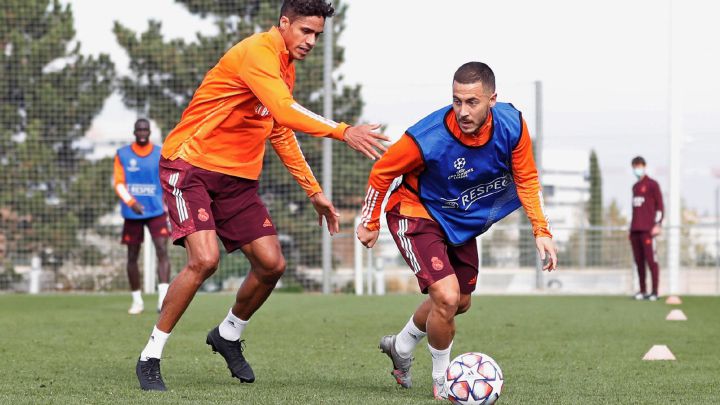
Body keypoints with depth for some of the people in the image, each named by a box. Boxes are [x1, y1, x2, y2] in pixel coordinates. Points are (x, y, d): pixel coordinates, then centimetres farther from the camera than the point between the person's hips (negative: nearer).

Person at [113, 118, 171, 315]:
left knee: (162, 250, -17)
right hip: (132, 214, 1)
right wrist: (131, 202, -20)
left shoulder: (160, 155, 5)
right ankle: (137, 300, 19)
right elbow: (118, 183, -5)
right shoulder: (122, 155, 3)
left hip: (156, 211, -1)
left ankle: (163, 298, -25)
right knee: (132, 256, 6)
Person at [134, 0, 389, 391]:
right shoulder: (257, 52, -18)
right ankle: (149, 359, -11)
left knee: (271, 264, 0)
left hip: (237, 179, 9)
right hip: (191, 165, -9)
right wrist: (343, 132, -37)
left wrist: (314, 191, 20)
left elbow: (281, 131, 22)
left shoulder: (285, 66, 12)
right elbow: (285, 111, -32)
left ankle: (228, 336, 27)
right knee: (204, 259, -24)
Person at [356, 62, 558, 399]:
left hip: (462, 220, 6)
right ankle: (442, 379, 4)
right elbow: (381, 172, -16)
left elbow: (526, 179, -6)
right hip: (416, 215, -6)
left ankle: (400, 347, 47)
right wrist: (370, 224, -6)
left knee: (460, 303, 19)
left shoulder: (512, 125, -23)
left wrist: (541, 231, -13)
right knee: (447, 297, -22)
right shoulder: (427, 139, -35)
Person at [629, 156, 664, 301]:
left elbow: (660, 206, -5)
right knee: (639, 260, 6)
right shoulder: (635, 187, 20)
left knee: (651, 259, -10)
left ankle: (655, 291, -8)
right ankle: (642, 290, 10)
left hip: (648, 229, -7)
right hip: (635, 229, 7)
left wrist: (657, 225, -13)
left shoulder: (652, 184, -1)